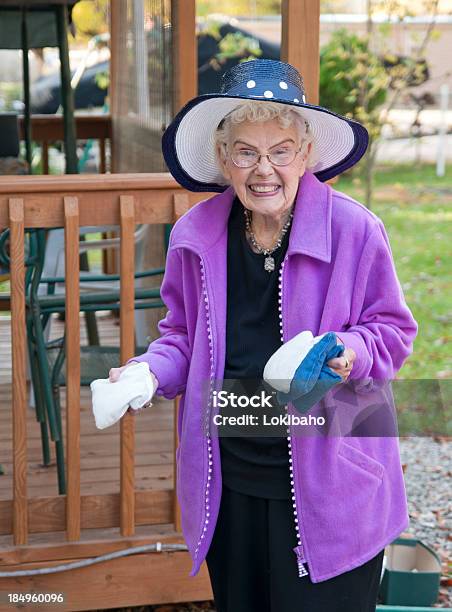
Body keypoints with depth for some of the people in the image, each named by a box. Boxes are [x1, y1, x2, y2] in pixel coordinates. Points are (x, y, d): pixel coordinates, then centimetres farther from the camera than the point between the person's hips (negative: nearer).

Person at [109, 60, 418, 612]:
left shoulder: (354, 229, -10)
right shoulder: (195, 235, 1)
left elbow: (392, 330, 0)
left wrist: (349, 354, -22)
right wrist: (150, 372, -7)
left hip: (325, 482, -3)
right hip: (228, 486, 4)